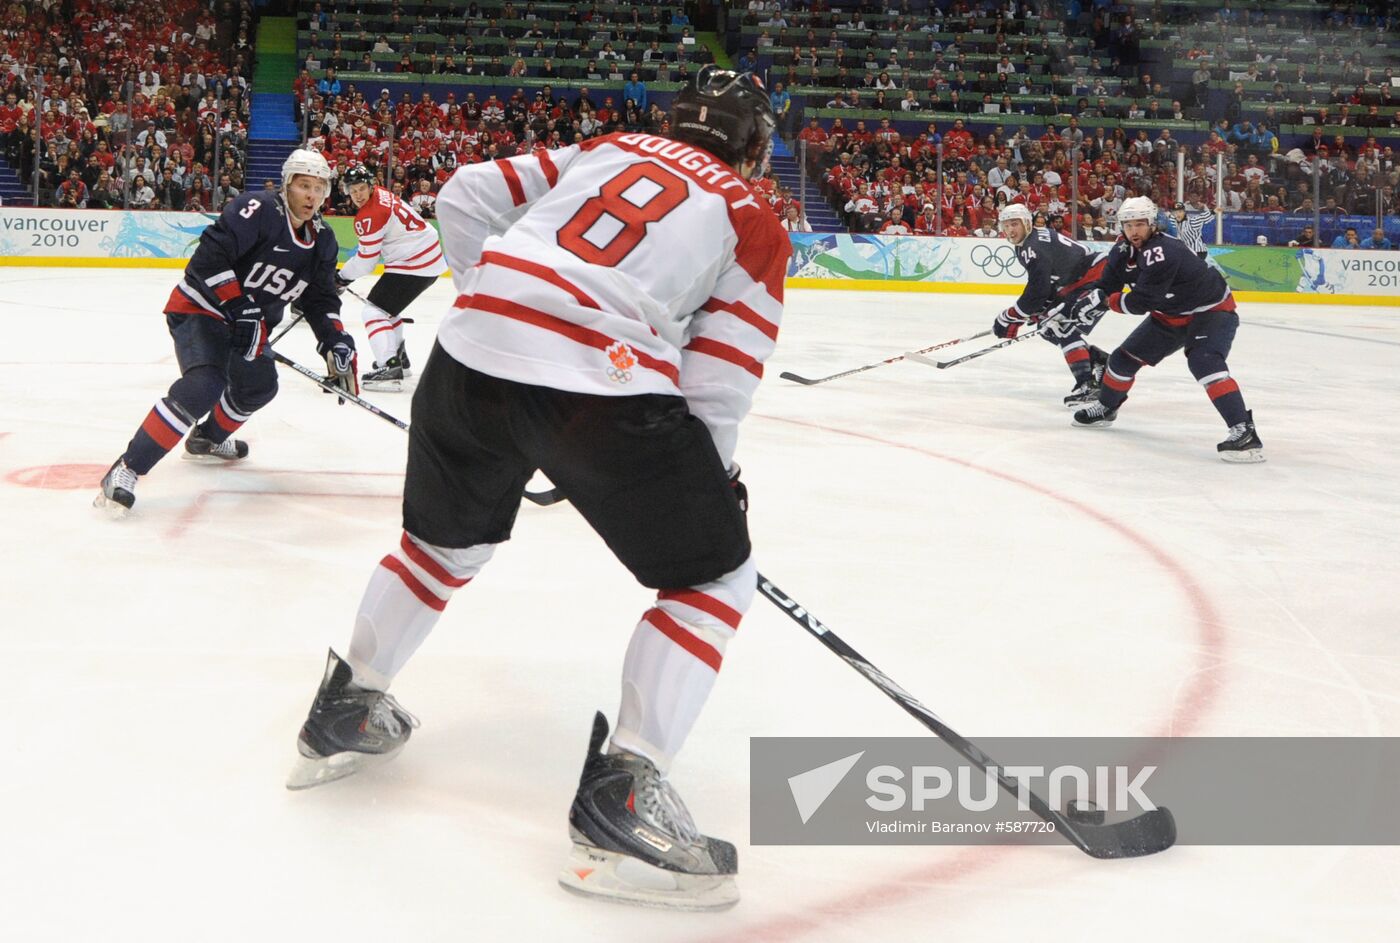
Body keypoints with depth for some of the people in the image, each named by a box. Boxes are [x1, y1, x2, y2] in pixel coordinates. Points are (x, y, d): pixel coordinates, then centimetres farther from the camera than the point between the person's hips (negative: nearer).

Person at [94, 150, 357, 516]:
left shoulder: (322, 241, 3)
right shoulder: (258, 211, -21)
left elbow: (320, 300, 7)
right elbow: (211, 255, -29)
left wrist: (336, 343, -8)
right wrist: (239, 306, -31)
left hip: (248, 319, 9)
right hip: (199, 307, -9)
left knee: (259, 385, 24)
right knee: (204, 385, -30)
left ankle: (208, 437, 51)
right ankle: (127, 468, -28)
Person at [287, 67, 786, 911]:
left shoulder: (609, 148, 25)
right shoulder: (754, 224, 13)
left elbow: (466, 197, 20)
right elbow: (714, 390, 5)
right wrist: (718, 483, 20)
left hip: (471, 356, 6)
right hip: (603, 387, -5)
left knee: (446, 541, 30)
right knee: (717, 576, 11)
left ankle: (347, 712, 40)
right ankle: (625, 793, 1)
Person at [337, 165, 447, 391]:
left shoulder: (369, 216, -19)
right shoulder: (381, 194, 10)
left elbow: (366, 261, -12)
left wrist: (342, 277, 2)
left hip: (413, 264, -10)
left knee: (374, 310, -10)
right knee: (387, 305, 27)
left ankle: (389, 368, -24)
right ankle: (399, 357, 40)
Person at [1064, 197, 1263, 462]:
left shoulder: (1163, 252, -33)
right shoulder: (1123, 250, -6)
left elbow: (1141, 303, -32)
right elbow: (1107, 282, 3)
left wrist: (1108, 300, -15)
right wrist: (1093, 296, -20)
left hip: (1212, 309, -9)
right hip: (1171, 314, 9)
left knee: (1204, 362, -32)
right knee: (1126, 357, 12)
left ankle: (1243, 430, -36)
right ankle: (1105, 408, 38)